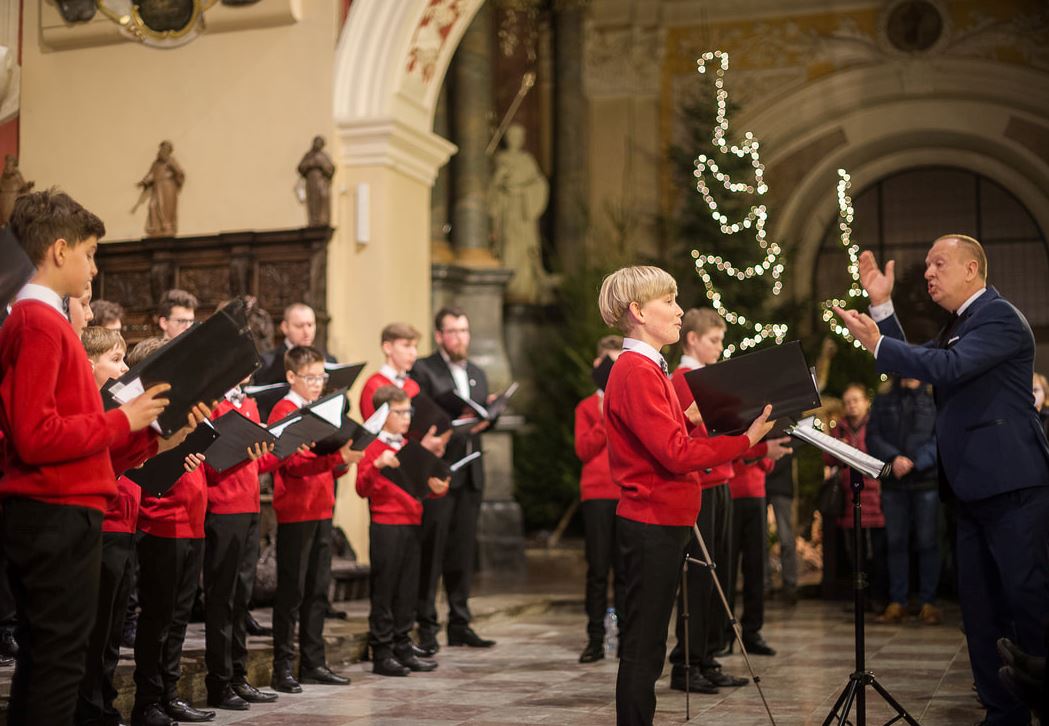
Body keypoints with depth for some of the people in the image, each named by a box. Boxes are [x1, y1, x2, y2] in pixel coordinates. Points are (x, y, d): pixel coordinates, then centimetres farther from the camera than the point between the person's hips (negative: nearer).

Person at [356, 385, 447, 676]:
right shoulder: (373, 448, -5)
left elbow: (420, 485, 23)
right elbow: (363, 489, -14)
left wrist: (436, 488, 2)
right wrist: (377, 465, -29)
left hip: (412, 524, 7)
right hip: (385, 525, -7)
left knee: (408, 589, 10)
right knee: (383, 590, -2)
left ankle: (403, 648, 17)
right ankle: (381, 654, 3)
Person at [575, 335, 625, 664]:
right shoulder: (587, 406, 11)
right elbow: (583, 450, 0)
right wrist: (605, 420, -10)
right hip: (597, 492, 0)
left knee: (625, 568, 1)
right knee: (598, 568, 0)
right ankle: (595, 639, 5)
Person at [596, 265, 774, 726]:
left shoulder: (648, 369, 16)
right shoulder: (636, 371, -15)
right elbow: (676, 454, -21)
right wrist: (746, 439, -19)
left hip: (661, 521, 10)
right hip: (652, 523, -10)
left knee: (646, 647, 14)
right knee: (643, 649, -4)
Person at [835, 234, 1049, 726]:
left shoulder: (999, 317, -10)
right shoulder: (959, 324, 19)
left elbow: (949, 368, -24)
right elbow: (917, 363, 18)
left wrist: (876, 344, -22)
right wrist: (883, 306, 12)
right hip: (973, 488, 10)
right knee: (980, 606, 10)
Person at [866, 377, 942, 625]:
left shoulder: (934, 402, 6)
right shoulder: (883, 402, 14)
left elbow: (940, 438, -5)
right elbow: (873, 436, 3)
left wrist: (914, 462, -17)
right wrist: (893, 458, -14)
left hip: (926, 481, -2)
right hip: (893, 483, 2)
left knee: (926, 541, -2)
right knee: (896, 541, 3)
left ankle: (928, 602, 2)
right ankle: (897, 602, 6)